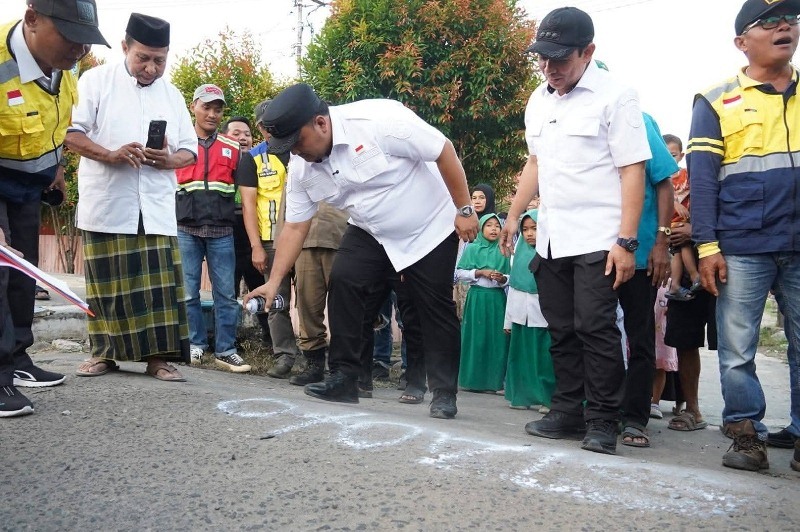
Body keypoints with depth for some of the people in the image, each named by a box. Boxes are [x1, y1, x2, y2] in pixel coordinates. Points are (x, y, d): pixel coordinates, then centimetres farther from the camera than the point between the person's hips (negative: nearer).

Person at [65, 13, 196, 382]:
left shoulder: (172, 95, 14)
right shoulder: (97, 80, 2)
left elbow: (190, 150, 13)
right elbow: (70, 132, -5)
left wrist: (169, 160, -10)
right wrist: (110, 155, -21)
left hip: (156, 208, 3)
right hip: (105, 205, -2)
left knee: (159, 282, -2)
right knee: (106, 281, 3)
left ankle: (158, 356, 2)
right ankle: (103, 352, 15)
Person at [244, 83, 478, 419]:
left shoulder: (377, 120, -31)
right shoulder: (301, 167, -11)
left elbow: (444, 151, -24)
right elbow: (295, 226, -4)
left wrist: (465, 210, -19)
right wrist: (274, 281, -12)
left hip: (430, 228, -5)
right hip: (370, 232, 5)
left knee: (434, 309, -4)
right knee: (343, 284, -13)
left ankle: (445, 393, 8)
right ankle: (343, 379, -3)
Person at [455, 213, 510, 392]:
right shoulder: (472, 248, 3)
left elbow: (510, 276, 8)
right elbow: (460, 273, -2)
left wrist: (503, 278, -12)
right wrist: (480, 273, -11)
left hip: (497, 298, 2)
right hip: (477, 296, -2)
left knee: (497, 338, 1)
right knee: (476, 337, -1)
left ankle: (494, 380, 9)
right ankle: (473, 379, 6)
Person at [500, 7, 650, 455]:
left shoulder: (615, 96, -7)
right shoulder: (538, 101, 14)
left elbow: (633, 171, -11)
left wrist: (626, 241, -17)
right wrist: (514, 215, 21)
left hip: (598, 241, -7)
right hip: (551, 240, 7)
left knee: (595, 329, -8)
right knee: (561, 330, 10)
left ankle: (603, 422, 4)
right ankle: (568, 411, 19)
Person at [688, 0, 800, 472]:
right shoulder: (717, 102, 6)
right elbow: (702, 178, 1)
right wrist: (707, 246, -7)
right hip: (741, 248, -2)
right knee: (738, 349, 1)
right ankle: (748, 436, 11)